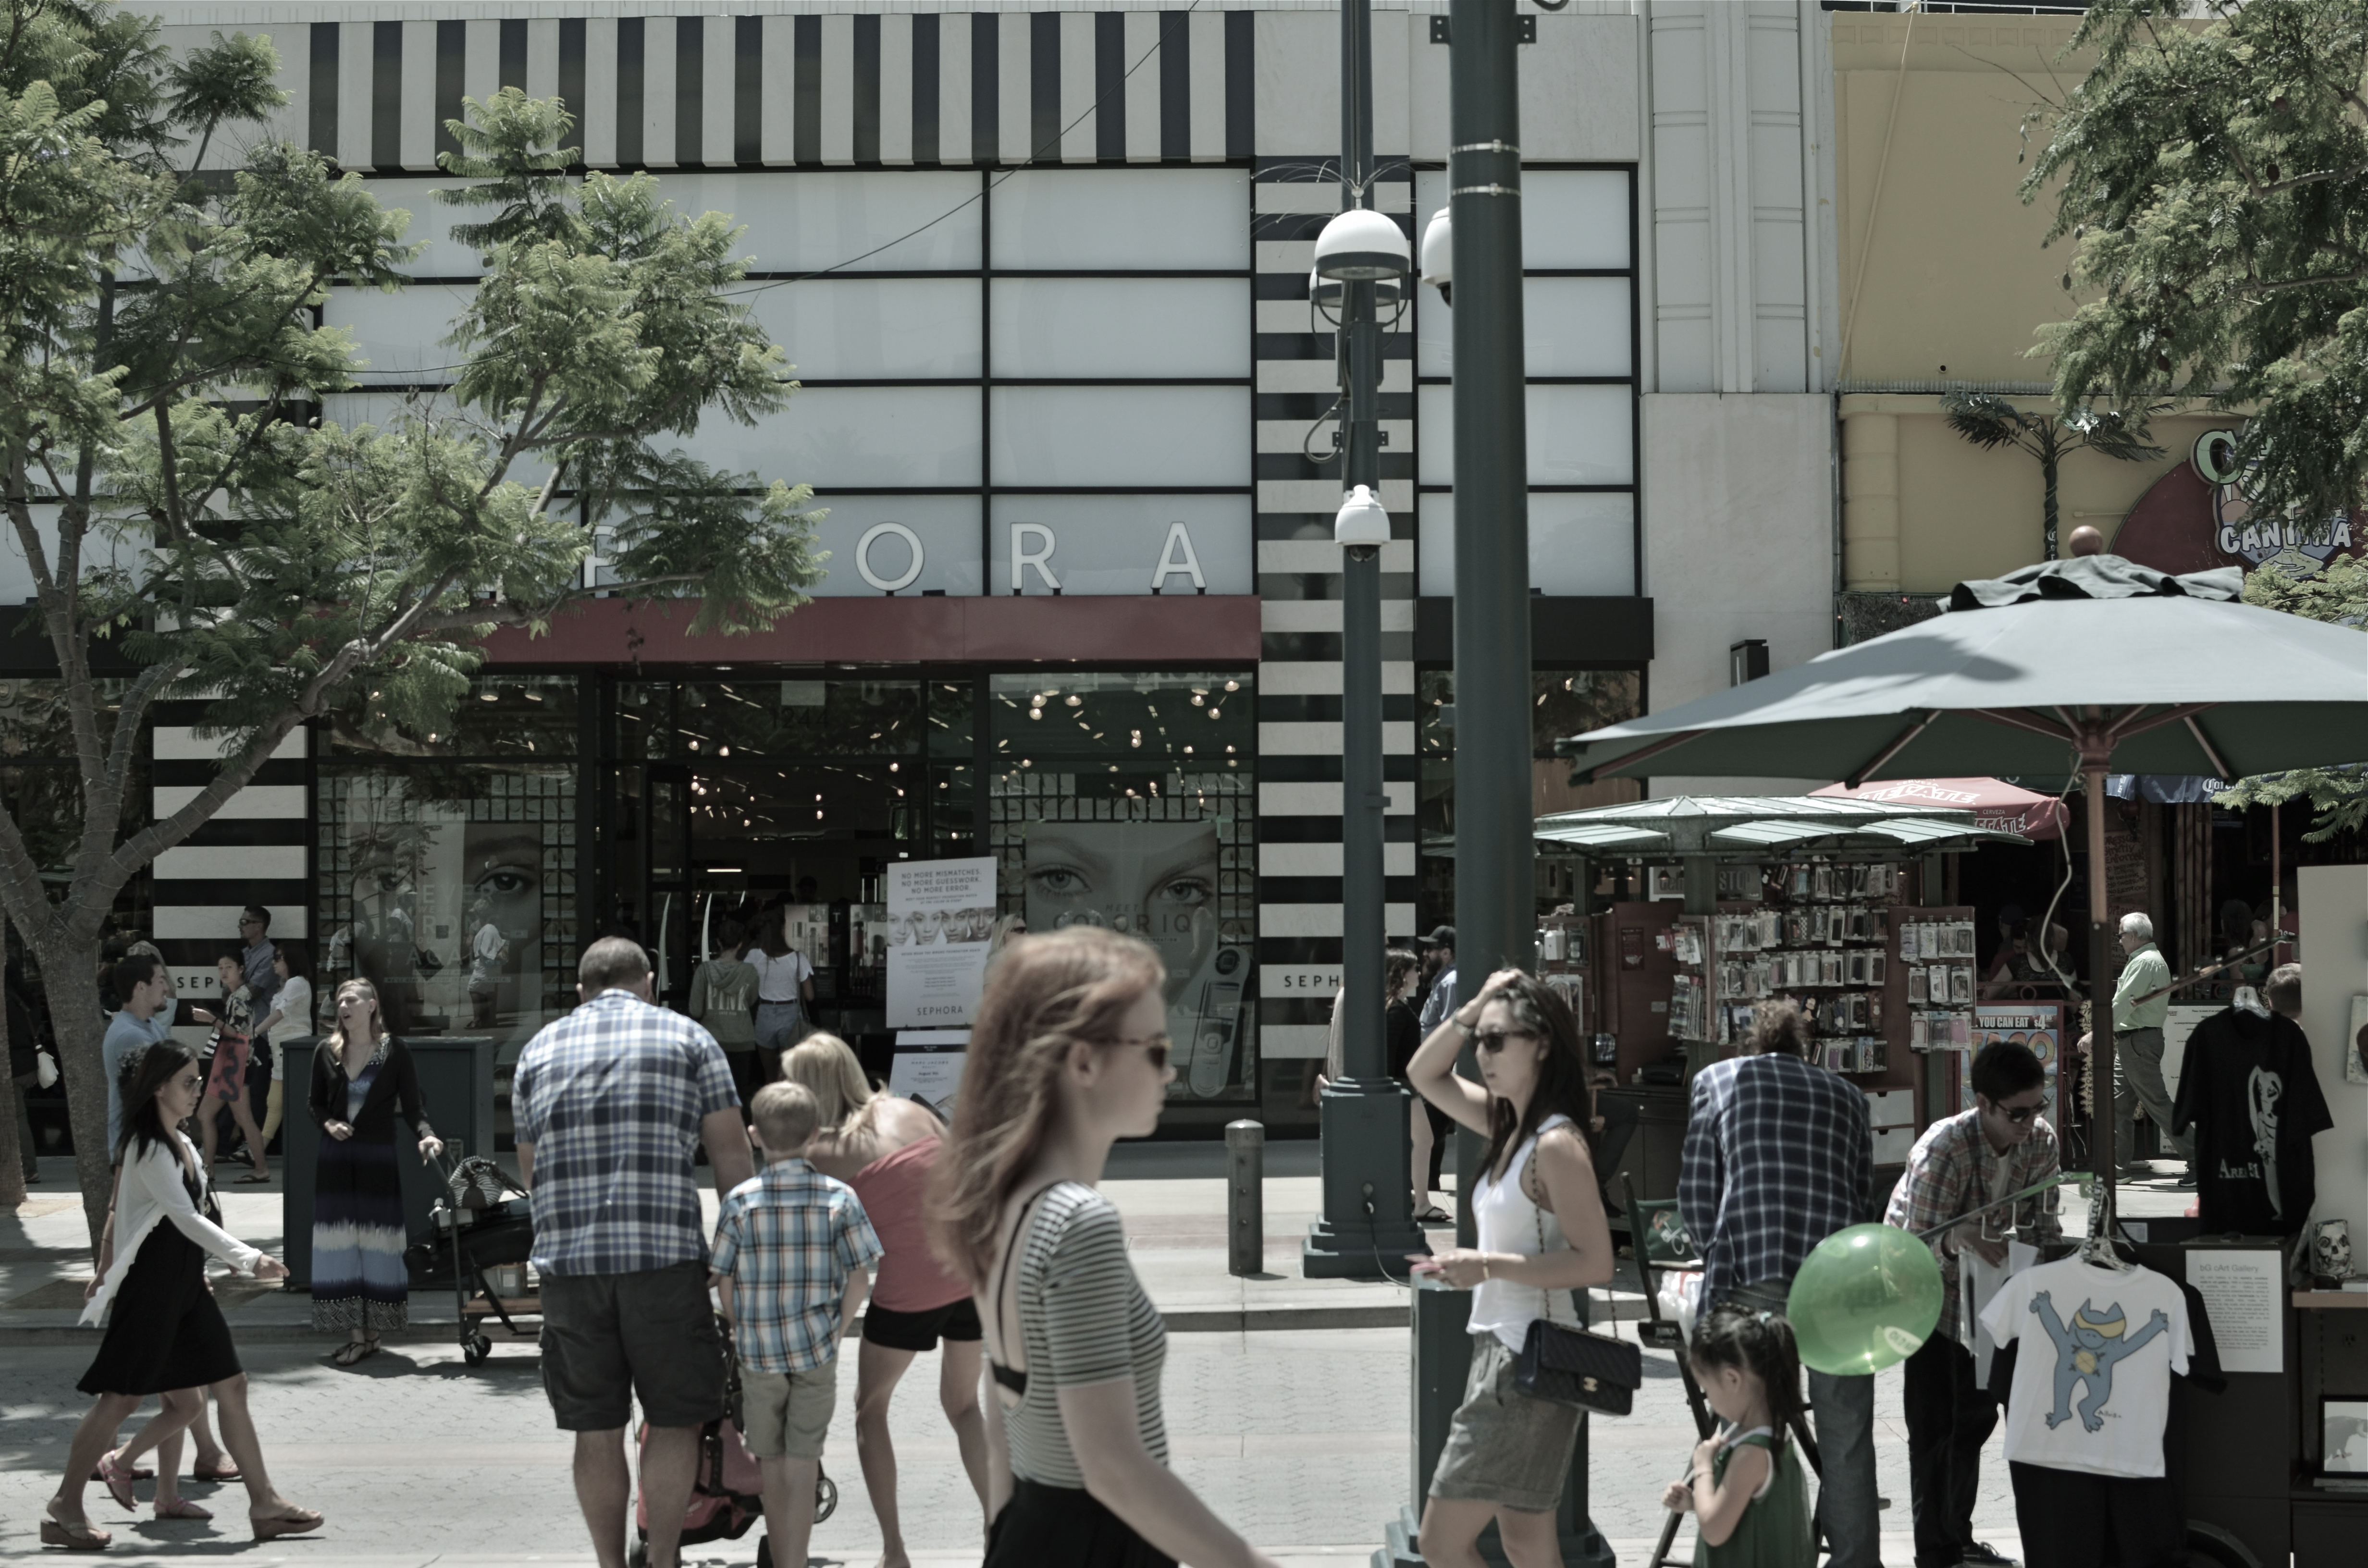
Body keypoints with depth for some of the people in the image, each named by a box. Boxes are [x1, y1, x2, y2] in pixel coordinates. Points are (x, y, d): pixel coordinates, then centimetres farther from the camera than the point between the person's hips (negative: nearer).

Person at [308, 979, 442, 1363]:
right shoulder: (326, 1051, 4)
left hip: (378, 1159, -3)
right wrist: (328, 1123, -7)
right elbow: (314, 1101, 13)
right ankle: (355, 1334, 4)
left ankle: (372, 1333, 7)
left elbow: (412, 1106, -4)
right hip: (336, 1158, 3)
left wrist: (425, 1135, -22)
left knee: (376, 1241, 0)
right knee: (341, 1243, -1)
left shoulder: (395, 1053, -4)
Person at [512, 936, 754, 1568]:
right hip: (665, 1255, -3)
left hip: (567, 1260, 3)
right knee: (674, 1421, 7)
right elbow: (730, 1153, 3)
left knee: (597, 1432, 9)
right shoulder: (688, 1039, 9)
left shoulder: (540, 1049, 17)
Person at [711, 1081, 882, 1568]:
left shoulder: (739, 1201, -7)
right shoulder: (840, 1198, -6)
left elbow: (724, 1281, -4)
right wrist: (835, 1331, 8)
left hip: (758, 1351, 0)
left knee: (773, 1466, 14)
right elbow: (859, 1277, -4)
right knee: (803, 1465, 5)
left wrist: (740, 1330, 12)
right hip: (818, 1352, 0)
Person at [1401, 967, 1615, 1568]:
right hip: (1499, 1353, 10)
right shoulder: (1509, 1127, 10)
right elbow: (1424, 1076, 20)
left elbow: (1595, 1263, -20)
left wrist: (1490, 1266, -22)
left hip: (1528, 1363, -10)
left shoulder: (1556, 1145, -17)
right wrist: (1474, 1007, 7)